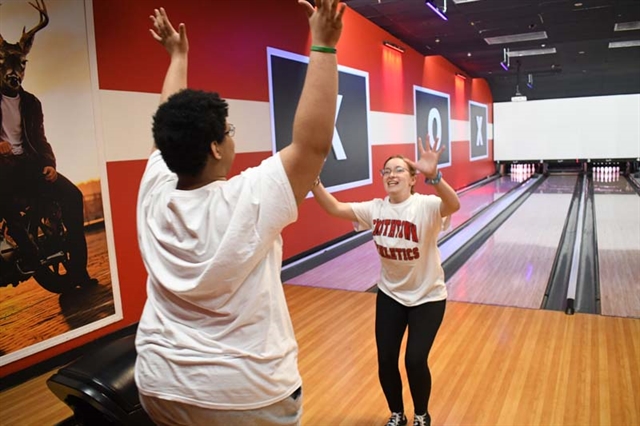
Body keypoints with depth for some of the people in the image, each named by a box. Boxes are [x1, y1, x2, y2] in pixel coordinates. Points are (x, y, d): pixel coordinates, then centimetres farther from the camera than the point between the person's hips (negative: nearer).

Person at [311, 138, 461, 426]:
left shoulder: (425, 206, -21)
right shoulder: (375, 209, -7)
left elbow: (453, 205, -42)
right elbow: (335, 208, -13)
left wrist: (433, 175, -61)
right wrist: (312, 179, -30)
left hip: (427, 297, -4)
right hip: (390, 295, 4)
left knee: (415, 360, -6)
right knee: (385, 359, 4)